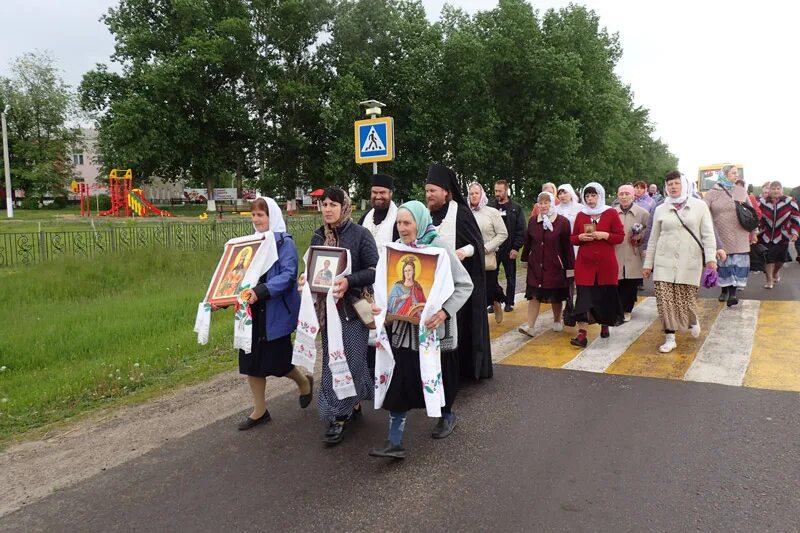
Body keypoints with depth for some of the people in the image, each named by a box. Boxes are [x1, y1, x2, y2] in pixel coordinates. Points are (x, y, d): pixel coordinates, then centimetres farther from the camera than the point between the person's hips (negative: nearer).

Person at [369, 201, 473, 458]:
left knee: (437, 375, 14)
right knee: (398, 379, -3)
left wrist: (445, 311, -25)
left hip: (434, 325, -3)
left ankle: (447, 415, 44)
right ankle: (395, 442, 3)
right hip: (403, 325, 3)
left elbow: (465, 284, -11)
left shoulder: (440, 246, -12)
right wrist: (380, 304, -12)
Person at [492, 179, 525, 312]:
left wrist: (516, 248, -11)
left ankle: (509, 303, 19)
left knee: (510, 277, 9)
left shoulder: (516, 208, 0)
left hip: (509, 249, -1)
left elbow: (521, 230, -4)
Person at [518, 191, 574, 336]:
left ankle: (557, 321, 32)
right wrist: (525, 259, 17)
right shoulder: (533, 221, 4)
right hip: (536, 266, 2)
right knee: (534, 295, -3)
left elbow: (567, 246, -8)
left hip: (555, 266, -2)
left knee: (556, 296, 11)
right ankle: (530, 326, -5)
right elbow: (527, 242, 13)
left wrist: (570, 266, -7)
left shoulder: (562, 222, -8)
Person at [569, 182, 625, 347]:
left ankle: (605, 325, 32)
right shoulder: (580, 215, 7)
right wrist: (580, 237, -10)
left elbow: (620, 236, -2)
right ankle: (582, 334, -10)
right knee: (584, 296, -7)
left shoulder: (611, 213, 0)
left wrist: (605, 235, -17)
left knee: (606, 294, 8)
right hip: (584, 262, 1)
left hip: (606, 263, -1)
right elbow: (573, 239, 12)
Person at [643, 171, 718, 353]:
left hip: (690, 262, -2)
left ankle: (693, 321, 34)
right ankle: (670, 338, 9)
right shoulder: (661, 209, 8)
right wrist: (648, 264, 11)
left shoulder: (700, 206, 3)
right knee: (665, 300, -4)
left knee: (687, 299, 0)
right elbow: (653, 239, 12)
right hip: (665, 261, 2)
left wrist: (711, 258, -13)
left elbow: (708, 234, -1)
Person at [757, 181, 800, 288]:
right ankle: (769, 280, 6)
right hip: (766, 237, 0)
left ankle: (776, 271, 42)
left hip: (782, 237, 1)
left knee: (781, 258, 12)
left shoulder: (789, 202, -4)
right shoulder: (762, 202, -2)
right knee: (768, 259, -4)